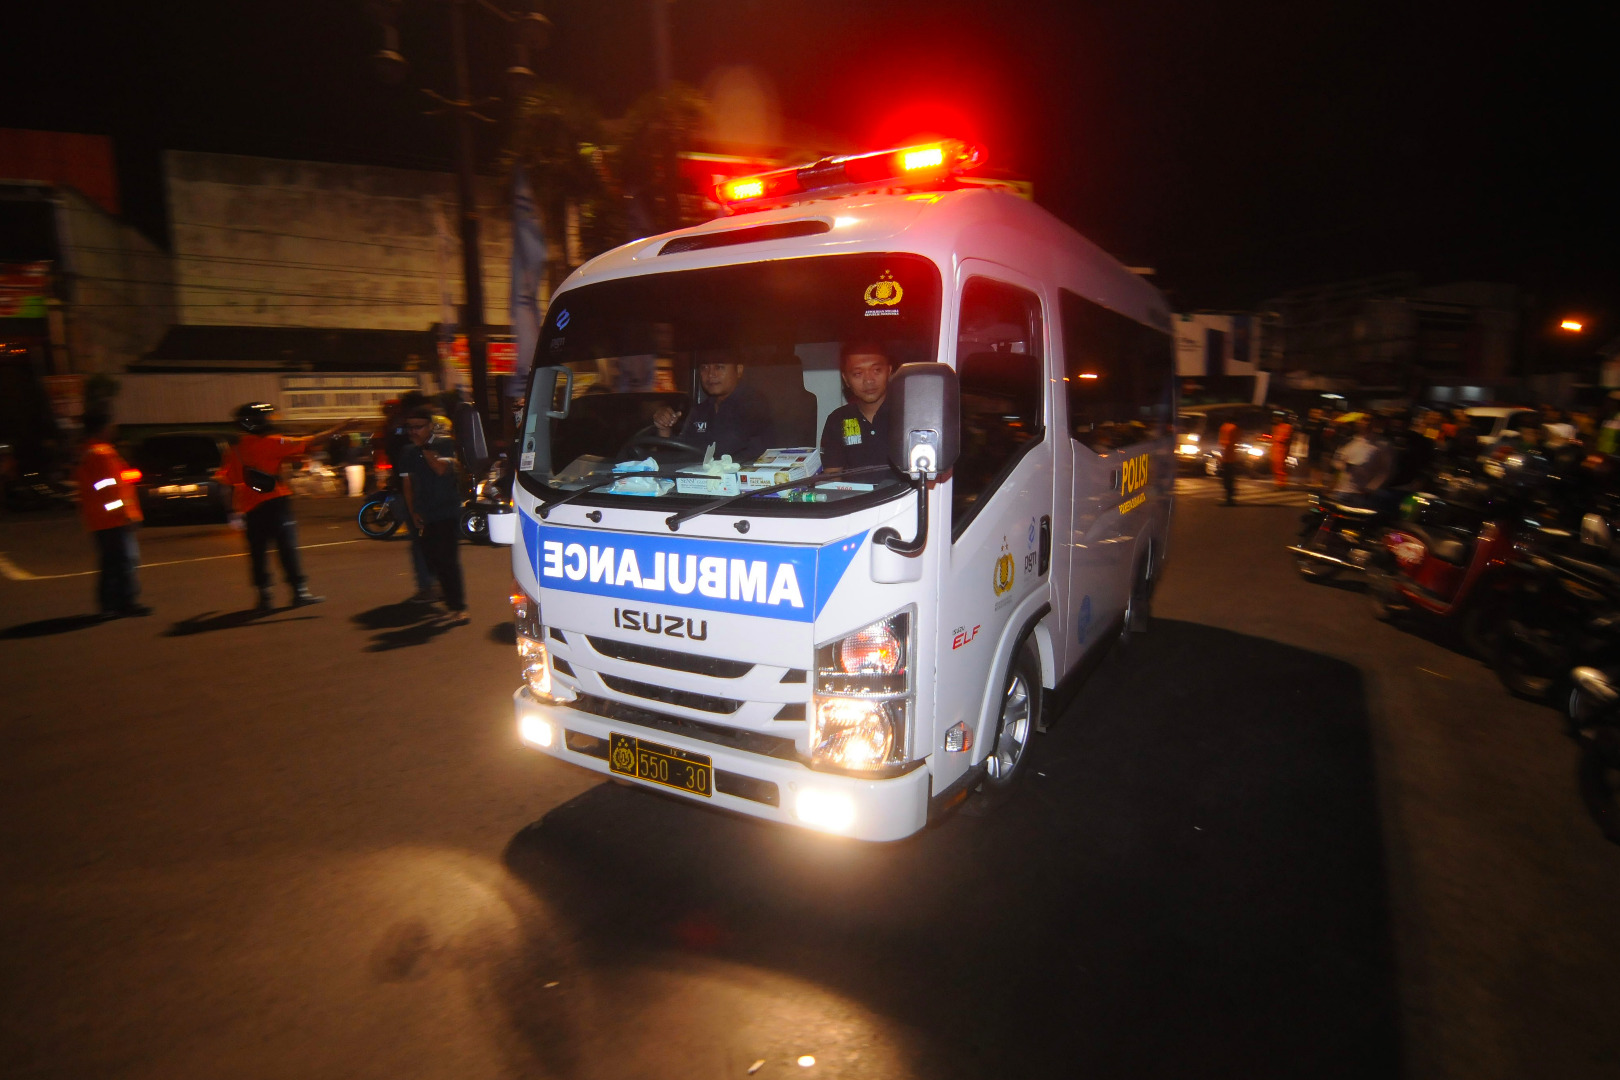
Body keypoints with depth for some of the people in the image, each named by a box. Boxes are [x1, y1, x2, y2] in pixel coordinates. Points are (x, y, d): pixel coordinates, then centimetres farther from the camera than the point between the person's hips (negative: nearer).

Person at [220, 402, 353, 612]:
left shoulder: (235, 450, 11)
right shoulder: (270, 443, -8)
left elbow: (228, 478, 13)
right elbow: (306, 443, -9)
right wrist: (336, 430, -5)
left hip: (250, 508, 6)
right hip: (275, 502, -6)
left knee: (258, 553, 9)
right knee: (287, 547, -5)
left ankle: (264, 596, 11)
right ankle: (299, 591, -6)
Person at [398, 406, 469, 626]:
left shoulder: (445, 444, -3)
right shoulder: (408, 452, 10)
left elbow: (441, 469, -19)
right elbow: (408, 484, 13)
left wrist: (425, 448, -14)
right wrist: (413, 512, 5)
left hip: (448, 512, -5)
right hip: (426, 517, 6)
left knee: (448, 559, -9)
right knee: (432, 559, 9)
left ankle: (458, 607, -3)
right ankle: (453, 600, 28)